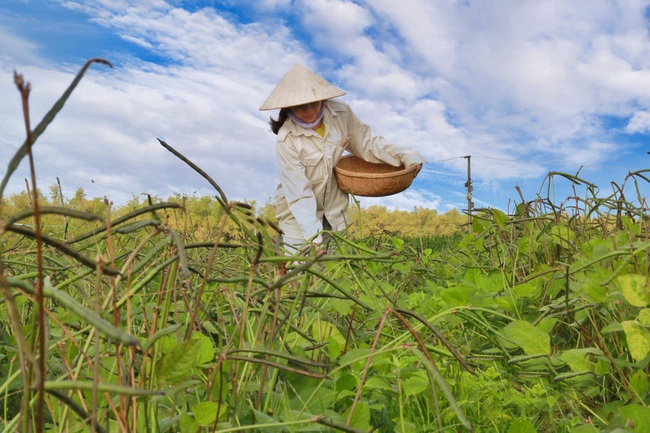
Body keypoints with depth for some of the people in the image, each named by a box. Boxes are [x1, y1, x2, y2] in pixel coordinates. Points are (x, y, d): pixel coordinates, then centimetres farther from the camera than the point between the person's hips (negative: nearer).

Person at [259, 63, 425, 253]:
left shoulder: (341, 113, -13)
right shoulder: (287, 140, -24)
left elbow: (366, 143, -1)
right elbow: (298, 193, -24)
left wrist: (405, 156, -12)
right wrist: (314, 236, -29)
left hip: (335, 206, 4)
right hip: (299, 212, -4)